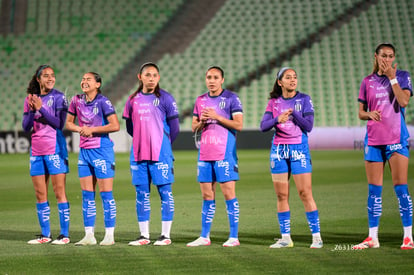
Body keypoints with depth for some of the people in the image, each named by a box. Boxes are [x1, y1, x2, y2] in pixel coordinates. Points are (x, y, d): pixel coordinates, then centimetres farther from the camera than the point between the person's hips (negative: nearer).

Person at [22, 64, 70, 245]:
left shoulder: (58, 97, -3)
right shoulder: (30, 99, 9)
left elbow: (59, 124, -12)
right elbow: (26, 127, 5)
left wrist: (41, 108, -17)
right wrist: (32, 110, -12)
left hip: (55, 149, -5)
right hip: (36, 150, 5)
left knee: (59, 193, -5)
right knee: (40, 194, 7)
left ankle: (64, 235, -3)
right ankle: (45, 234, 14)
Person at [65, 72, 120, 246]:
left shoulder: (102, 102, -11)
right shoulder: (77, 100, 6)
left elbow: (115, 126, -17)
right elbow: (68, 122, 16)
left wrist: (92, 129, -13)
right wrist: (80, 129, -5)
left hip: (101, 151, -6)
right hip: (84, 151, 6)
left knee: (105, 194, -3)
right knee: (87, 195, 7)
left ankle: (109, 235, 1)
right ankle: (89, 235, 12)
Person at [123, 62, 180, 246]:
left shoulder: (165, 98, -2)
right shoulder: (133, 100, 9)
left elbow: (174, 128, 1)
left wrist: (163, 144, 8)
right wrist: (143, 140, 14)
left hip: (160, 153, -4)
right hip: (138, 153, 4)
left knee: (165, 191, -3)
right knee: (141, 193, 5)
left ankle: (166, 235, 1)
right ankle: (144, 235, 11)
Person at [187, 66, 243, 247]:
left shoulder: (231, 98, -2)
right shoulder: (200, 100, 14)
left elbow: (238, 125, -9)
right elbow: (194, 128, 16)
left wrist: (217, 117, -15)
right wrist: (202, 122, -5)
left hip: (224, 153, -5)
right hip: (204, 154, 5)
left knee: (228, 193, -6)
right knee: (207, 196, 7)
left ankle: (234, 237, -2)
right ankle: (204, 237, 11)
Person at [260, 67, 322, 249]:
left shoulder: (304, 99, 0)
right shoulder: (274, 102, 7)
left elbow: (308, 126, -7)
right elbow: (263, 126, -3)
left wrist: (293, 113, -18)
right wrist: (277, 119, -21)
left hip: (299, 148, -3)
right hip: (279, 149, 3)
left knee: (305, 193, -9)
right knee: (281, 195, 3)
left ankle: (316, 236, -6)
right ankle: (285, 238, 8)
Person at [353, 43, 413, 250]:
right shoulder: (367, 82, 11)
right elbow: (361, 113, 13)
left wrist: (392, 77, -12)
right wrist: (370, 114, -9)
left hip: (396, 138, -3)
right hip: (373, 139, 3)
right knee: (374, 190, 4)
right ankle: (372, 238, 9)